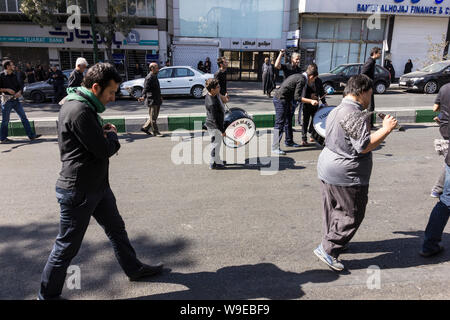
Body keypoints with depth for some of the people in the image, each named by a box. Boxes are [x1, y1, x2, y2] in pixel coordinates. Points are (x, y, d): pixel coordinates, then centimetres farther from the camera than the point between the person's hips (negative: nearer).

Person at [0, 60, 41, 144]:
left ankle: (31, 135, 6)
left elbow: (20, 85, 13)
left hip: (15, 99, 6)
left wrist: (19, 92, -6)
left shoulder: (14, 75, 11)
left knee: (24, 117, 3)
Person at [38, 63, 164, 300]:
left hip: (97, 185, 10)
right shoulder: (79, 111, -24)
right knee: (67, 247, 5)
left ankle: (134, 269, 40)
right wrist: (112, 135, -3)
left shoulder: (86, 106, 9)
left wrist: (106, 135, -6)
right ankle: (47, 295, 26)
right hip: (78, 191, -10)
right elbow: (105, 150, -24)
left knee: (117, 229, 22)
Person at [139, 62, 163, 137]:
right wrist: (143, 97, -38)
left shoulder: (155, 76, 15)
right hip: (152, 101, -10)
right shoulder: (149, 77, -15)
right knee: (153, 118, 0)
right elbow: (145, 88, -22)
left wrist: (159, 97, 37)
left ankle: (145, 128, 25)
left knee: (154, 117, 15)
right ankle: (155, 132, 7)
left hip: (157, 101, 10)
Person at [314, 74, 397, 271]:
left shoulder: (335, 111, 11)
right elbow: (364, 146, -25)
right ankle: (328, 249, 5)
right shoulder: (356, 115, -21)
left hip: (327, 168, 10)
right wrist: (386, 129, -16)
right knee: (352, 215, 3)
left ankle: (333, 241, 38)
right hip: (346, 176, -10)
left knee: (333, 209, 22)